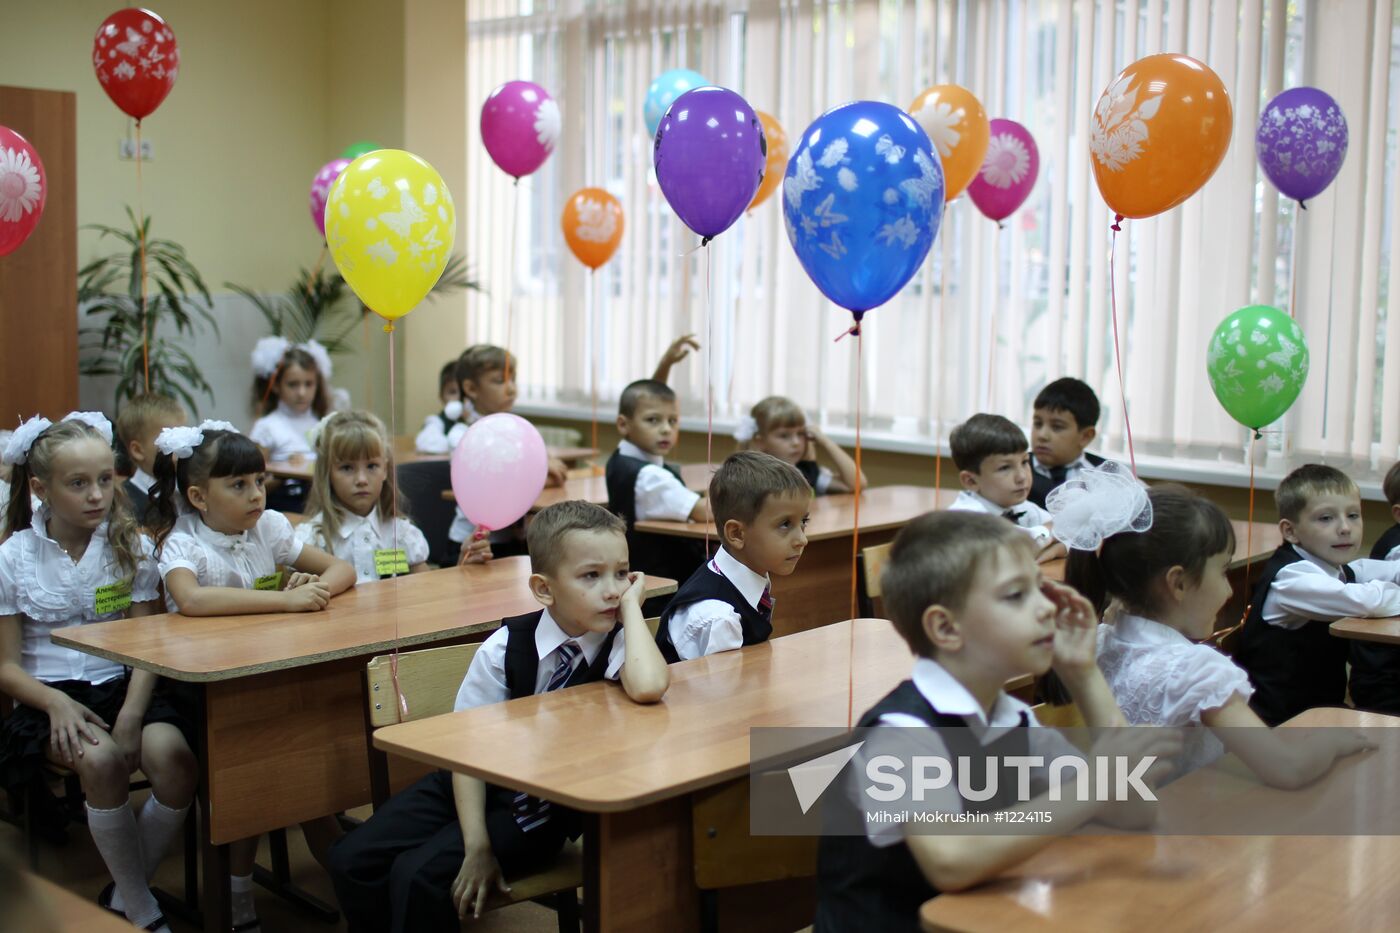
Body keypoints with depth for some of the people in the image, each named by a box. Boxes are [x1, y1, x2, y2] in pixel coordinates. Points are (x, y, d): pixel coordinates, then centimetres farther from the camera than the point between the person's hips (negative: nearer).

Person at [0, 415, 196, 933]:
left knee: (172, 756, -29)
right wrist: (58, 703, -18)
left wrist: (130, 716, -18)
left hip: (121, 685, 2)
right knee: (100, 759, -33)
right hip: (49, 695, -1)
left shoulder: (131, 547, 4)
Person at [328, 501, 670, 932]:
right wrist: (475, 845, -21)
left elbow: (647, 689, -44)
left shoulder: (618, 642, -18)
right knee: (352, 861, -8)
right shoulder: (506, 646, -14)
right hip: (475, 786, 3)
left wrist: (631, 606, -30)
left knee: (418, 875, -21)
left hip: (544, 811, -3)